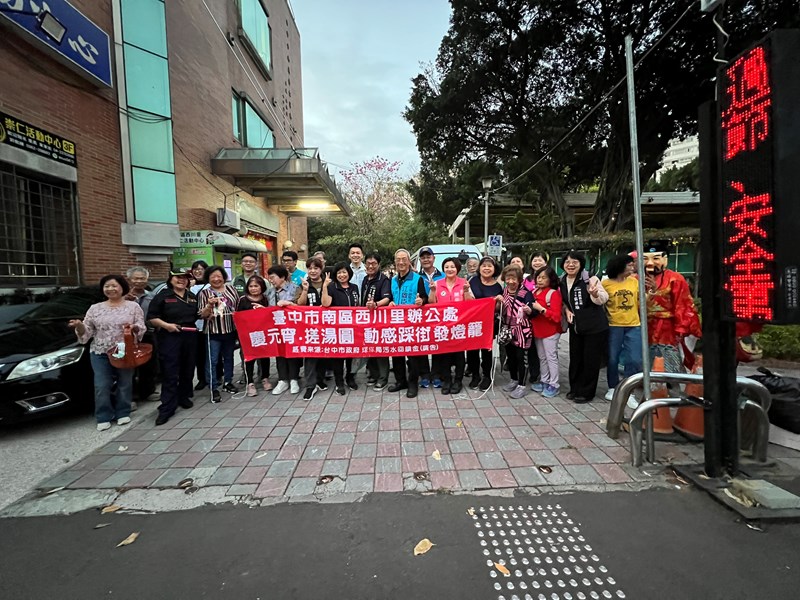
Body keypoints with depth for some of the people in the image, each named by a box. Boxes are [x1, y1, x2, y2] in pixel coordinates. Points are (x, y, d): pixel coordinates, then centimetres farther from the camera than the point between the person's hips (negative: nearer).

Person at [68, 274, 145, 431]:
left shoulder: (133, 306, 3)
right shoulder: (95, 308, 8)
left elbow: (141, 328, -1)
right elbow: (87, 332, 7)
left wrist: (134, 327, -22)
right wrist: (79, 325, -14)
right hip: (100, 353, 2)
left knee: (124, 384, 7)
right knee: (101, 387, 1)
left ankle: (123, 413, 22)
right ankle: (103, 417, 14)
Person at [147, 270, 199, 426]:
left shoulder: (192, 297, 15)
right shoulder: (163, 296, -1)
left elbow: (198, 316, 22)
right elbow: (151, 317, -3)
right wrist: (165, 325, -16)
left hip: (190, 337, 5)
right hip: (169, 338, -5)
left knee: (188, 370, 12)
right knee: (170, 373, -5)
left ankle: (184, 397, 29)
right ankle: (167, 408, -1)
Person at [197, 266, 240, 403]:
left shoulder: (231, 288, 5)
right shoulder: (204, 293, -3)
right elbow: (202, 315, -6)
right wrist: (209, 305, -24)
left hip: (230, 330, 3)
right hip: (213, 332, -3)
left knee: (229, 357, 15)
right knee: (212, 360, -1)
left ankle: (228, 382, 30)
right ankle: (214, 388, 8)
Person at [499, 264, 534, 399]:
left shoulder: (525, 293, -12)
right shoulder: (503, 292, 6)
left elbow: (533, 311, -16)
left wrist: (528, 310, -36)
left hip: (522, 331, -6)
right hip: (508, 330, 6)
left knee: (520, 357, 1)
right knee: (510, 356, 16)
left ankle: (522, 385, 13)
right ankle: (514, 380, 33)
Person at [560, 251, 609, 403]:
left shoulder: (589, 279, -14)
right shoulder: (562, 282, 4)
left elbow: (604, 299, -18)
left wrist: (595, 294, -40)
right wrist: (567, 310, -1)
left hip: (595, 327, -5)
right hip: (575, 327, 6)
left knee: (591, 360, 4)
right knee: (575, 358, 14)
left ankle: (586, 392, 18)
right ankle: (575, 388, 30)